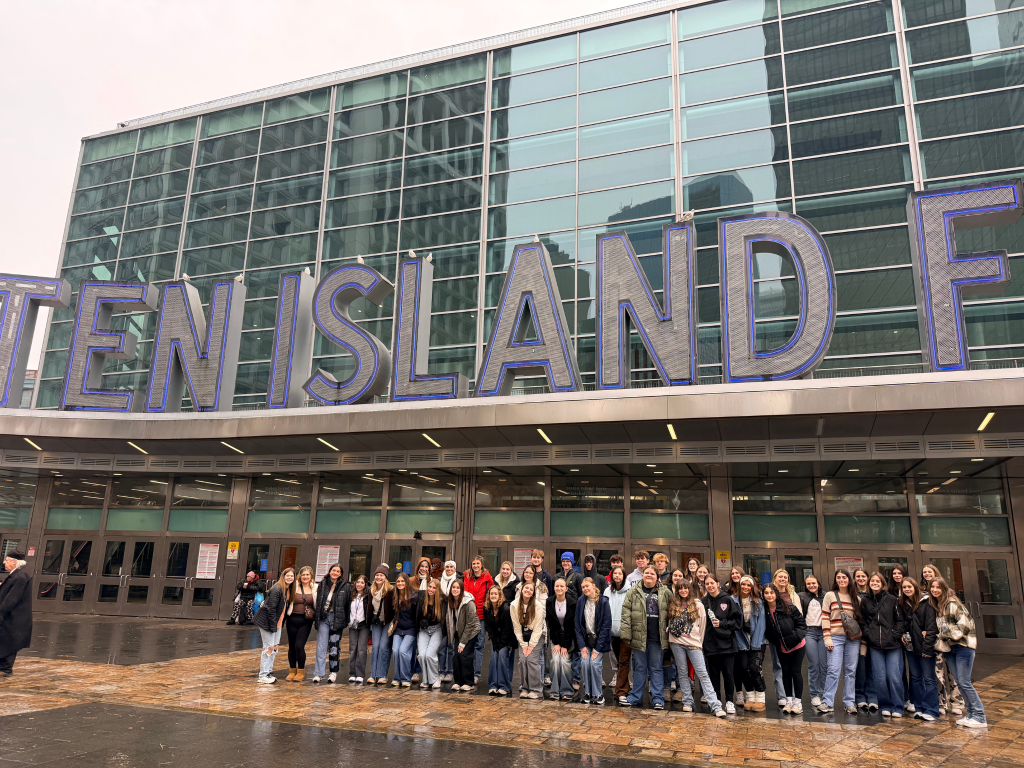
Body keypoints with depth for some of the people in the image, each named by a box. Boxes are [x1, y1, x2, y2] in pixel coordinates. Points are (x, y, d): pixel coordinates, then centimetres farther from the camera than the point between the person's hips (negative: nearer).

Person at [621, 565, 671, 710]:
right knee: (639, 668, 10)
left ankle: (658, 699, 14)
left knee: (656, 668, 6)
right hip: (639, 636, 0)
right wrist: (626, 634, -7)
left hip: (657, 638, 0)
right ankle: (635, 698, 20)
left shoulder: (665, 593, 5)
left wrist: (670, 634, 2)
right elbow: (626, 613, 0)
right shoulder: (633, 592, 3)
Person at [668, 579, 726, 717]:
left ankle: (716, 706, -10)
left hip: (693, 643, -2)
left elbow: (702, 625, 8)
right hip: (677, 643, 2)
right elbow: (670, 622, 19)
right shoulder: (673, 605, 8)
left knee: (702, 673, -7)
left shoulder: (698, 605, 3)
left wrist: (699, 642, 9)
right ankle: (687, 702, 14)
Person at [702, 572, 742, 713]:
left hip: (726, 643, -2)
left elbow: (737, 620, -2)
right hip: (711, 644, 2)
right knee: (714, 674, 9)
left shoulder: (727, 600, -3)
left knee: (728, 674, 2)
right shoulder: (704, 601, 3)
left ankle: (729, 702, 17)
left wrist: (722, 623, -12)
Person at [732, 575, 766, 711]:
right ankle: (750, 697, 10)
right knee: (743, 667, -5)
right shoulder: (734, 601, -1)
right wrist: (742, 643, -5)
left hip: (757, 641, -1)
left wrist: (755, 643, -8)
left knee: (754, 667, -11)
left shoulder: (758, 602, 1)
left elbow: (760, 623, -1)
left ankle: (760, 699, 1)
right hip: (742, 641, 1)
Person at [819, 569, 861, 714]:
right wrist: (827, 637, -6)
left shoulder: (856, 598, 11)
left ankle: (850, 702, 15)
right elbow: (825, 617, 1)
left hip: (853, 638, 2)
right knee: (834, 669, -7)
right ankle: (827, 702, -2)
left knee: (851, 670, 5)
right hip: (836, 637, -2)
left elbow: (861, 618, 15)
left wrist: (862, 637, 7)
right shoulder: (830, 596, 4)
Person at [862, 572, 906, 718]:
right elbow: (863, 622, 15)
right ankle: (885, 706, 16)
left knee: (894, 676, -3)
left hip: (893, 645, -2)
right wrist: (867, 634, 1)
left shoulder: (891, 599, 2)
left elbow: (900, 620, 5)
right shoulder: (865, 601, 9)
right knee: (880, 678, 2)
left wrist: (895, 634, -6)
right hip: (875, 645, 2)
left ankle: (898, 707, 10)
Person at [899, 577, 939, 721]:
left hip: (924, 646, -6)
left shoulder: (926, 603, -8)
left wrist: (927, 647, -17)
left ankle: (930, 710, 4)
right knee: (915, 678, 11)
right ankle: (919, 708, 18)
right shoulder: (903, 605, 10)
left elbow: (932, 626, -12)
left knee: (929, 678, -2)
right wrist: (903, 635, 0)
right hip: (910, 646, 6)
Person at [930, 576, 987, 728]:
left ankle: (980, 717, 2)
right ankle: (971, 714, 18)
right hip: (949, 648, 8)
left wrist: (949, 633, -14)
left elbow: (966, 623, -19)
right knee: (959, 682, 9)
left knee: (964, 682, -8)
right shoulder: (936, 605, 10)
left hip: (963, 645, -8)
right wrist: (940, 637, 5)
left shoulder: (953, 603, -14)